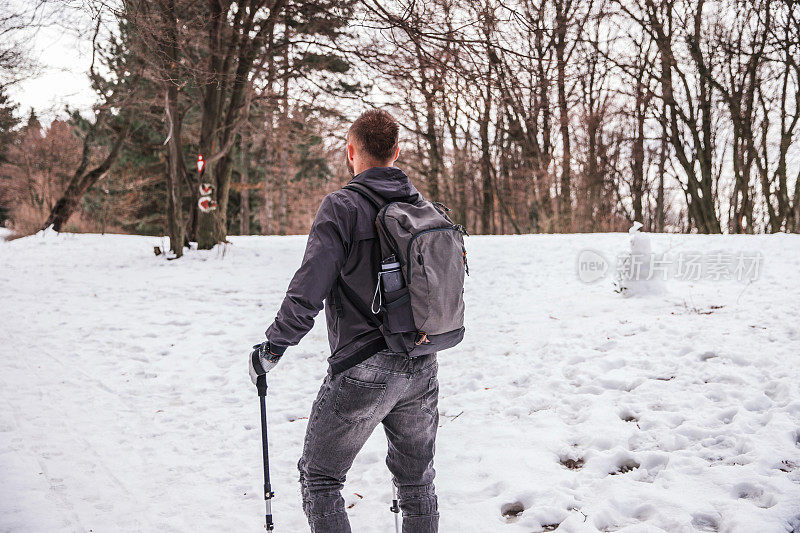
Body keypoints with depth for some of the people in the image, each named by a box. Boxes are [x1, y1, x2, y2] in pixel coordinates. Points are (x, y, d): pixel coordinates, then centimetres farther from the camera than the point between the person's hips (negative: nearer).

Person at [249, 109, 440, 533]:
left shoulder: (342, 207, -13)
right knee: (416, 480, 20)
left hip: (362, 371, -6)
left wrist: (271, 348, -7)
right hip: (422, 370, 6)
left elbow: (307, 294, -19)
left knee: (320, 477, 11)